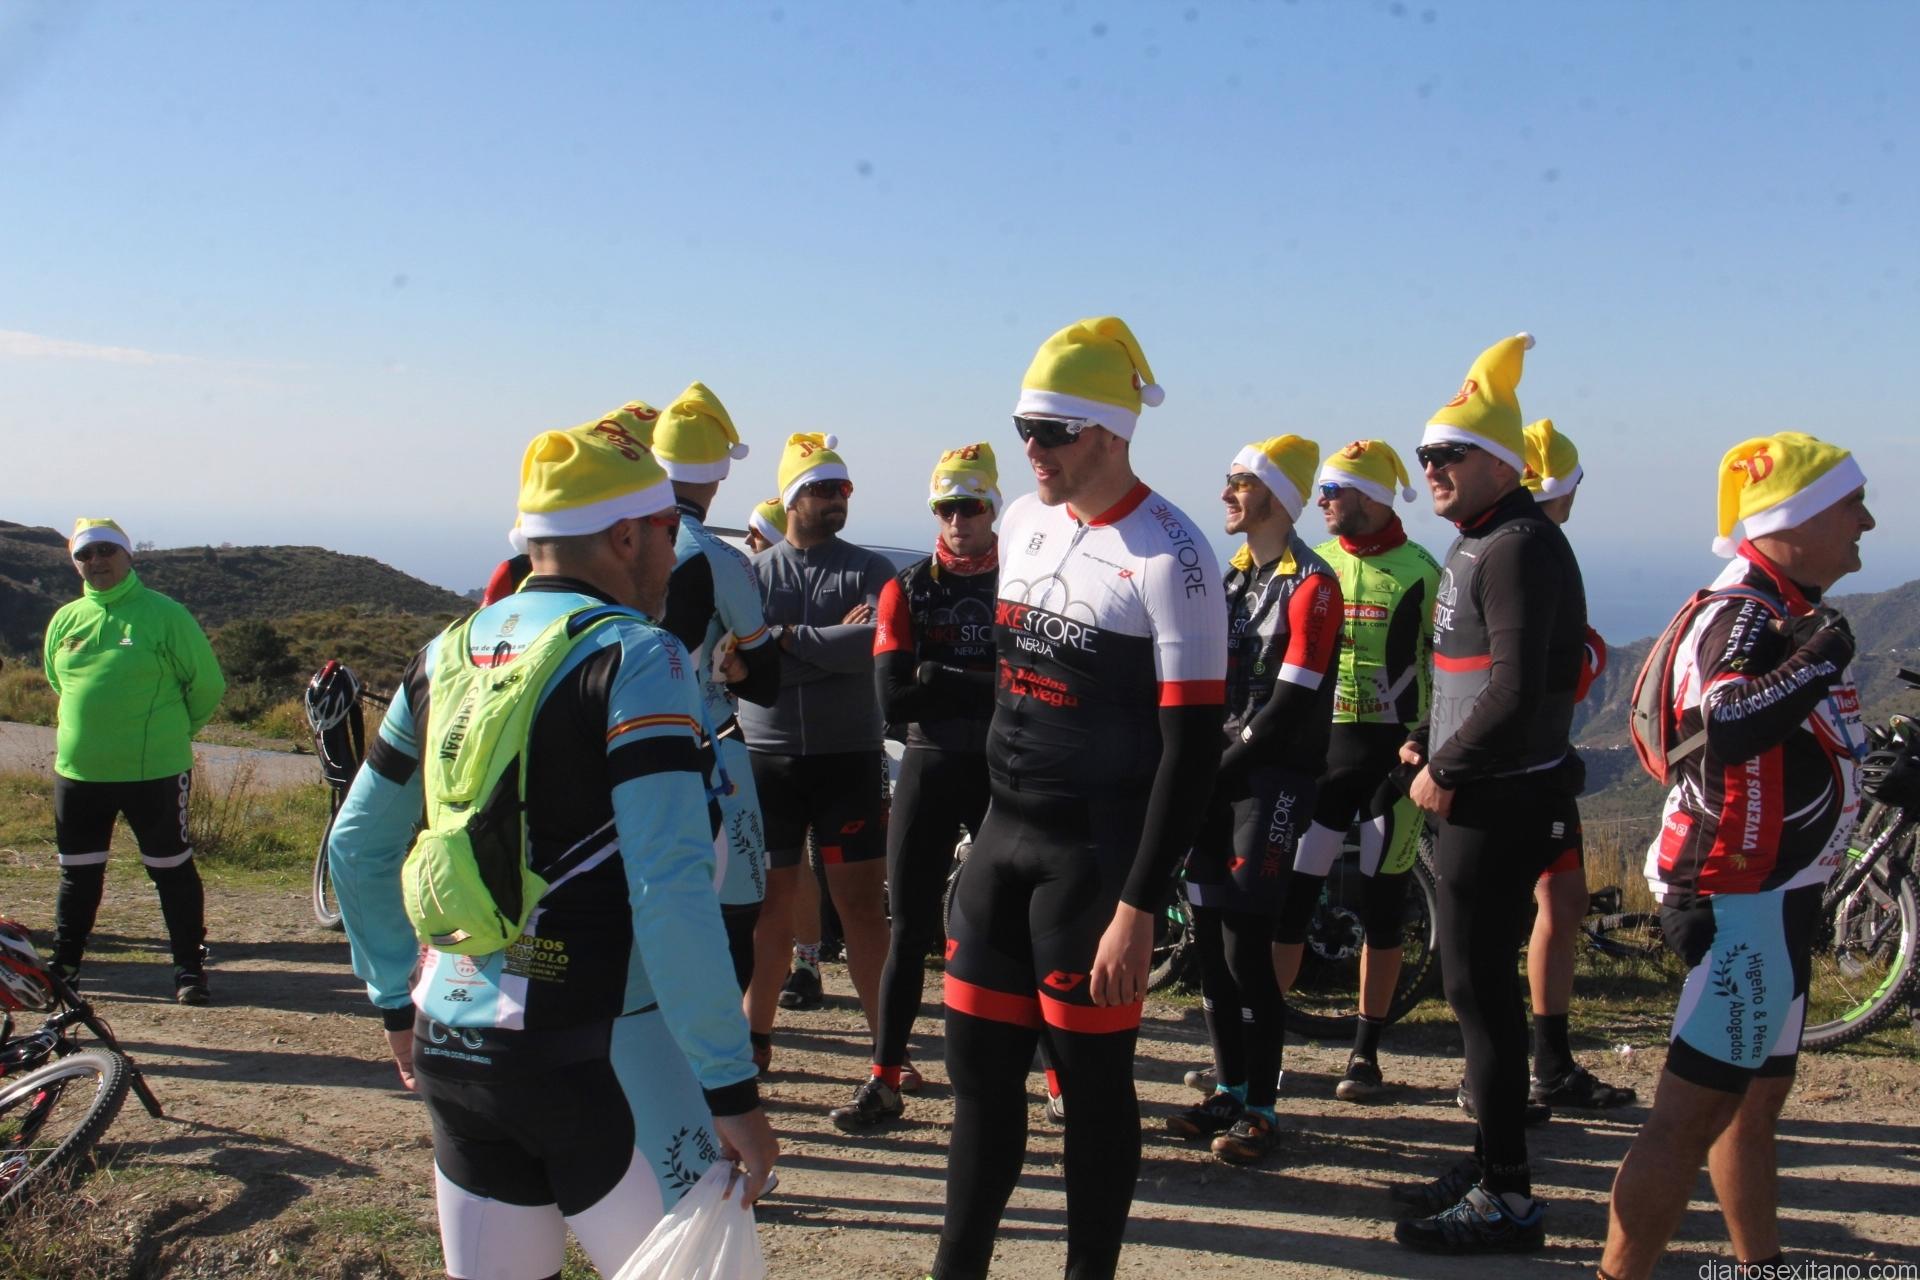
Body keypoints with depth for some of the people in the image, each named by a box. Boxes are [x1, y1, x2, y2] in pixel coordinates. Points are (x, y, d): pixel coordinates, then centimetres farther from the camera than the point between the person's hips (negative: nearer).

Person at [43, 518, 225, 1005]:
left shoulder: (165, 614, -8)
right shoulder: (65, 620, 7)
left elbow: (207, 684, -2)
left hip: (155, 772, -4)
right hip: (78, 772, 5)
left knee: (172, 871, 5)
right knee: (78, 873, 15)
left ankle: (189, 967, 14)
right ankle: (64, 963, 29)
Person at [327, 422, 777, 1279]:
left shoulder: (448, 653, 9)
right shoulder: (634, 656, -11)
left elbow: (357, 845, 17)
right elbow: (670, 894, -20)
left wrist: (398, 1001, 28)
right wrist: (731, 1087, -15)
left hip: (450, 1049, 7)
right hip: (596, 1056, -7)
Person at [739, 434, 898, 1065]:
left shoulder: (869, 570, 3)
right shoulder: (752, 572, 5)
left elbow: (875, 644, -16)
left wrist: (789, 638, -14)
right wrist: (832, 642, -13)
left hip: (849, 757, -1)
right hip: (767, 756, 1)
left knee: (861, 900, 1)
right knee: (771, 901, 7)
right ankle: (756, 1034, 21)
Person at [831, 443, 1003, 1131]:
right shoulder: (906, 589, 3)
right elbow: (892, 697, -10)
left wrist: (941, 678, -15)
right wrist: (987, 688, -14)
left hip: (1003, 771, 0)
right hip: (928, 768, 1)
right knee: (910, 929, 5)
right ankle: (884, 1079, 14)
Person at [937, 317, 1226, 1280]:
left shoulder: (1168, 557, -15)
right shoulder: (1022, 525, 8)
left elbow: (1190, 749, -17)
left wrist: (1138, 908, -18)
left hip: (1096, 852, -7)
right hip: (1002, 836, 7)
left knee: (1093, 1080, 5)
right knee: (980, 1068, 13)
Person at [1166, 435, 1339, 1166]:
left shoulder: (1310, 586, -9)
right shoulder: (1233, 577, 15)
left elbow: (1290, 705, -15)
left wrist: (1217, 770, -12)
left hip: (1272, 777, -7)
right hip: (1219, 773, 7)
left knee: (1246, 949, -8)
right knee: (1209, 944, 9)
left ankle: (1261, 1108, 5)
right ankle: (1230, 1090, 21)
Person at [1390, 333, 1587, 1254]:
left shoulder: (1520, 549, -17)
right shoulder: (1479, 544, 16)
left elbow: (1517, 693, -25)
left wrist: (1446, 772, -15)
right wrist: (1428, 743, 11)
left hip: (1502, 802, -10)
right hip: (1477, 796, 10)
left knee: (1479, 987, -5)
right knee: (1478, 983, 17)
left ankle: (1507, 1198, 6)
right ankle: (1490, 1166, 29)